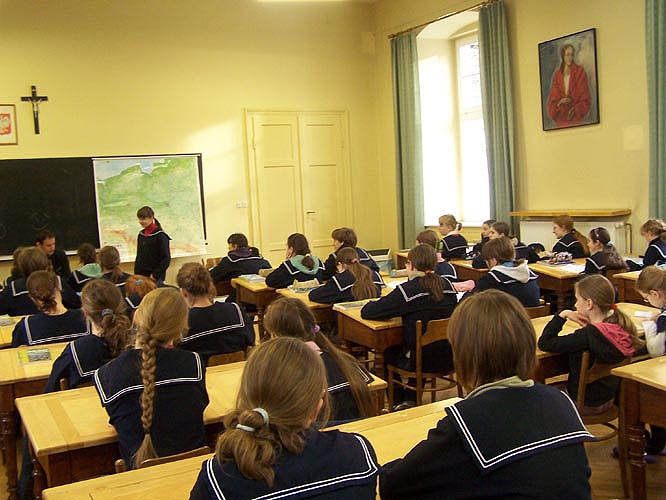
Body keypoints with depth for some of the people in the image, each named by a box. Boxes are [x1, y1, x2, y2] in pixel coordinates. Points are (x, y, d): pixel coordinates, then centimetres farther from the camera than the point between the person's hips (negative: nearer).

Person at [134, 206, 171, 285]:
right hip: (141, 275, 6)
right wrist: (136, 273, 9)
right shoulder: (141, 234, 10)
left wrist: (155, 275, -13)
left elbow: (166, 258, -11)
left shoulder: (160, 235, -9)